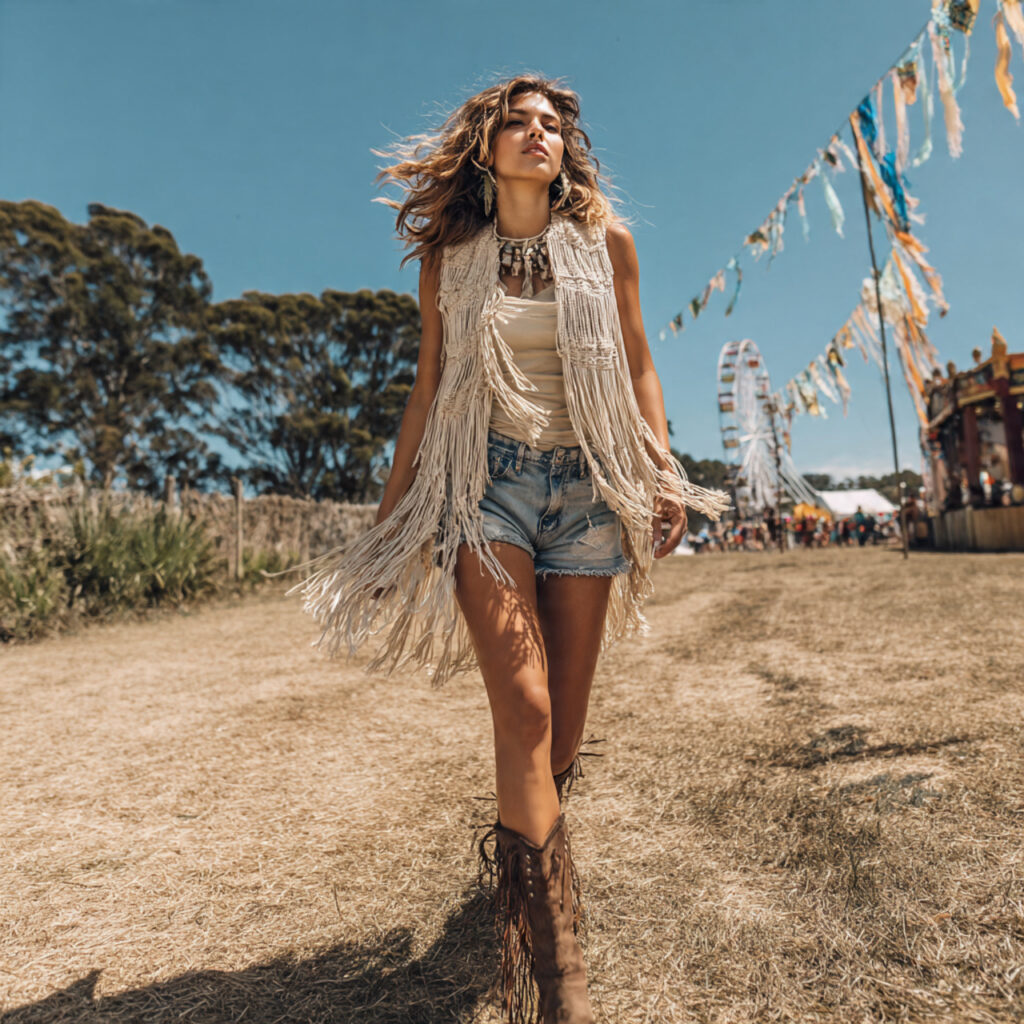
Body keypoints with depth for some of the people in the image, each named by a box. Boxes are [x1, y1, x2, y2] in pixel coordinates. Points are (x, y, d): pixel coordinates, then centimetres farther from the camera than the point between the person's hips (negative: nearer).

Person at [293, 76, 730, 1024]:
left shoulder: (604, 241, 11)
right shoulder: (448, 259, 10)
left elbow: (637, 366, 12)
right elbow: (427, 387, 10)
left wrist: (664, 470, -1)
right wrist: (393, 510, 7)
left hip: (585, 484, 2)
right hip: (484, 483, -1)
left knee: (566, 718, 4)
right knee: (523, 707, -15)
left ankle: (518, 862, 33)